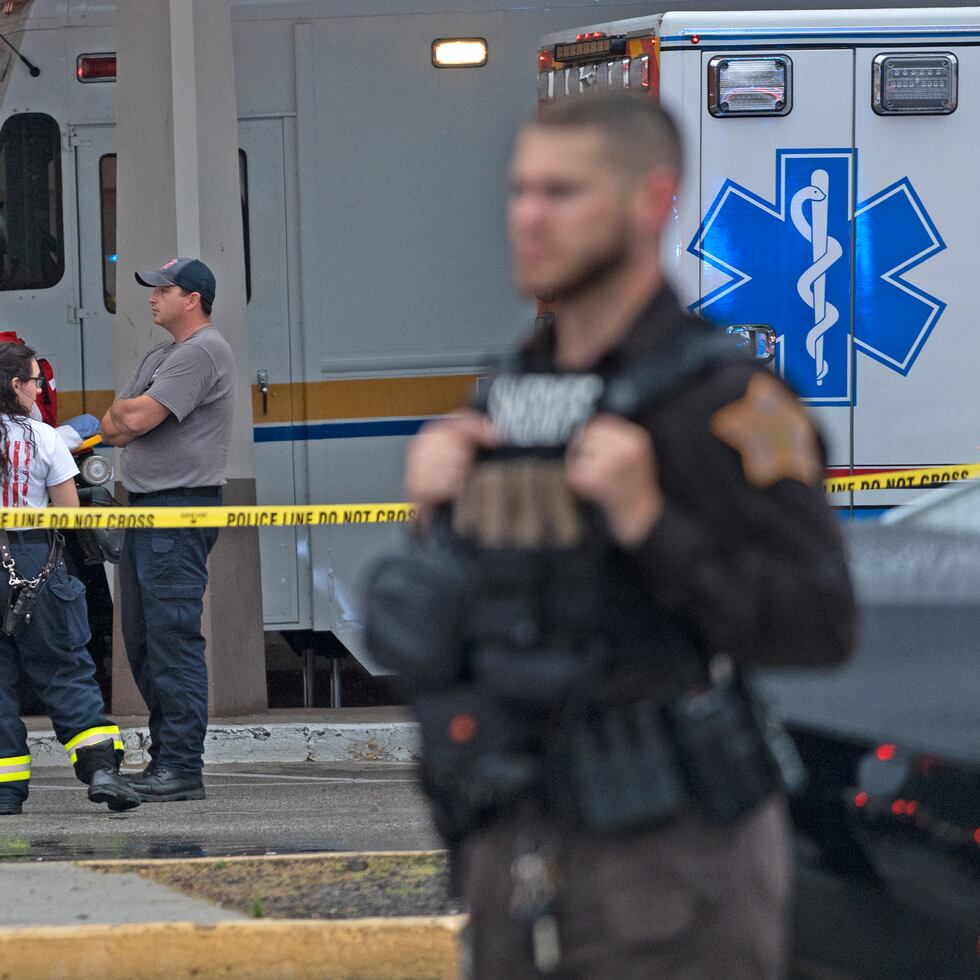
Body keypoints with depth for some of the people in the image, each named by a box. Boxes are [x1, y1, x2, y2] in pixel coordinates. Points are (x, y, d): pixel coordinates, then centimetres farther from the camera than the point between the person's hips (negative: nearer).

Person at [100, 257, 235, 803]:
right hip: (149, 510, 11)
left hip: (181, 509, -11)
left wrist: (121, 414, 4)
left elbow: (134, 419, -17)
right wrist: (126, 420, -4)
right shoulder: (163, 357, 22)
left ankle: (184, 768, -14)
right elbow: (119, 429, 18)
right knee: (143, 639, 11)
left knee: (174, 636, -13)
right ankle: (164, 759, 15)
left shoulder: (203, 353, -11)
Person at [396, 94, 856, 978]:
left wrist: (647, 521, -25)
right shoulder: (516, 392, 11)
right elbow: (464, 622, 19)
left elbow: (819, 628, -18)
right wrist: (435, 507, 0)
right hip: (518, 853, 7)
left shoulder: (727, 398, -12)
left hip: (672, 864, -7)